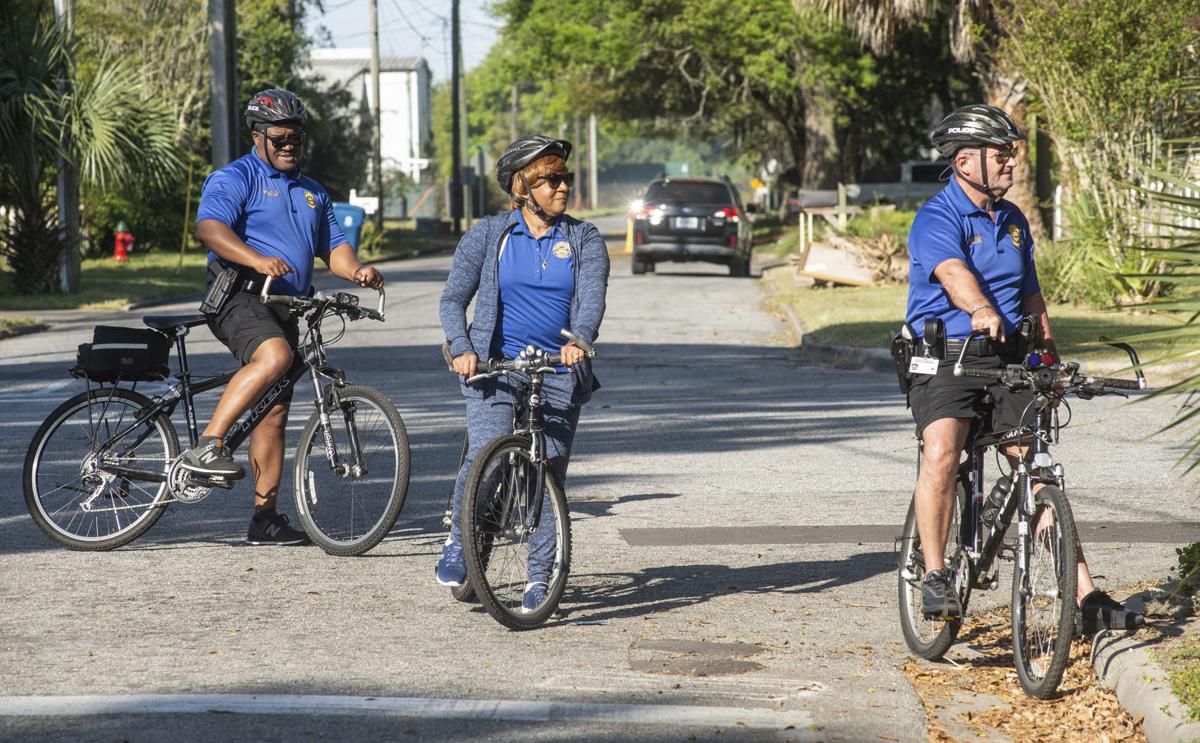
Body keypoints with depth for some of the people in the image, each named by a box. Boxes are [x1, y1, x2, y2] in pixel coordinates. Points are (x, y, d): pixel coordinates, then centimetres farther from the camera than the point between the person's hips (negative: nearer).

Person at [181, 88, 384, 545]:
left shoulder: (313, 193, 23)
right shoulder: (235, 179, -2)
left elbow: (333, 246, 19)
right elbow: (209, 227, -19)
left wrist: (357, 271, -5)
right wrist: (258, 260, -35)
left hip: (284, 310, 7)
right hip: (239, 298, -7)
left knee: (275, 412, 6)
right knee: (273, 355, -36)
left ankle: (265, 518, 10)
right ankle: (207, 447, -34)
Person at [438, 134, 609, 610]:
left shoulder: (584, 240, 6)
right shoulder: (488, 235, 4)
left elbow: (592, 298, -9)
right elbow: (454, 298, 2)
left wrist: (579, 340, -30)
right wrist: (462, 348, -16)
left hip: (560, 373, 2)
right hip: (496, 367, -2)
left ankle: (539, 579, 8)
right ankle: (457, 542, 6)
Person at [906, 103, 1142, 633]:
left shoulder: (1012, 220, 14)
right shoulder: (936, 218, -10)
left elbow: (1031, 298, 23)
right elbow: (953, 272, -31)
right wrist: (981, 311, -51)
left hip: (1008, 359, 6)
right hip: (945, 357, -6)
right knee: (941, 452, -29)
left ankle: (1087, 598, 0)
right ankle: (935, 577, -20)